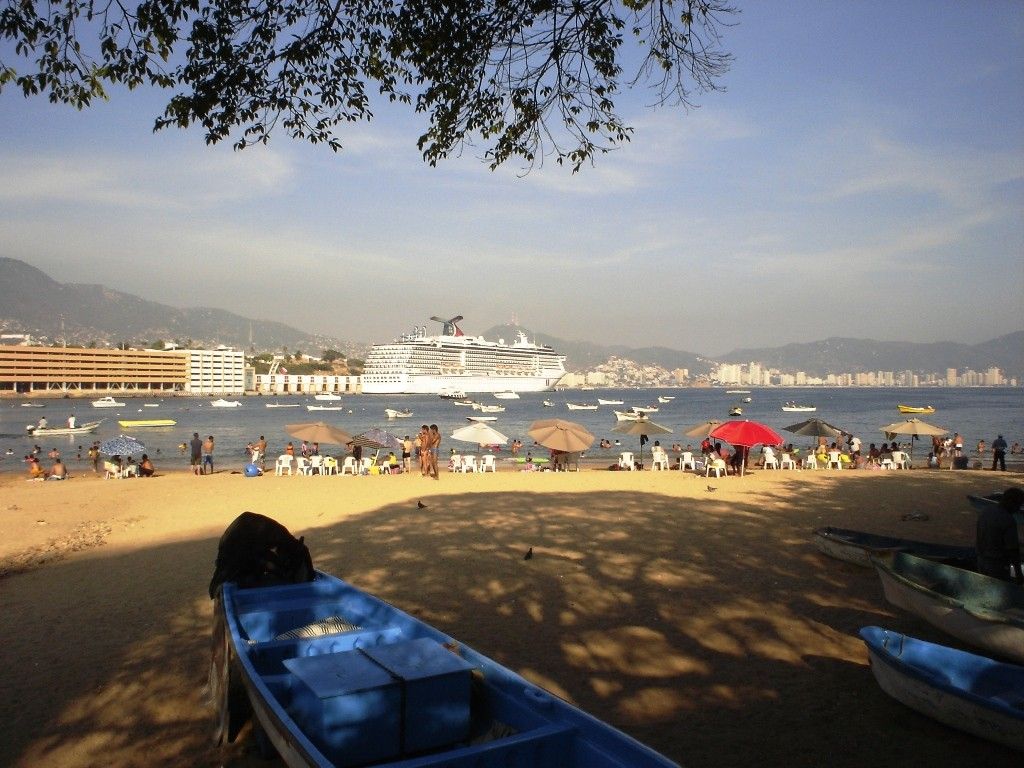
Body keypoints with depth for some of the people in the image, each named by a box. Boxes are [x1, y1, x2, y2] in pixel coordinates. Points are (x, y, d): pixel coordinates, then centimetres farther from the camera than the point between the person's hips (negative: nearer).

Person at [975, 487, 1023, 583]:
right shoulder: (1009, 522, -24)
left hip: (982, 561, 7)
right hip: (999, 566, -7)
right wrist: (1018, 574, -11)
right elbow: (1013, 550, -21)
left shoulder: (986, 511, -1)